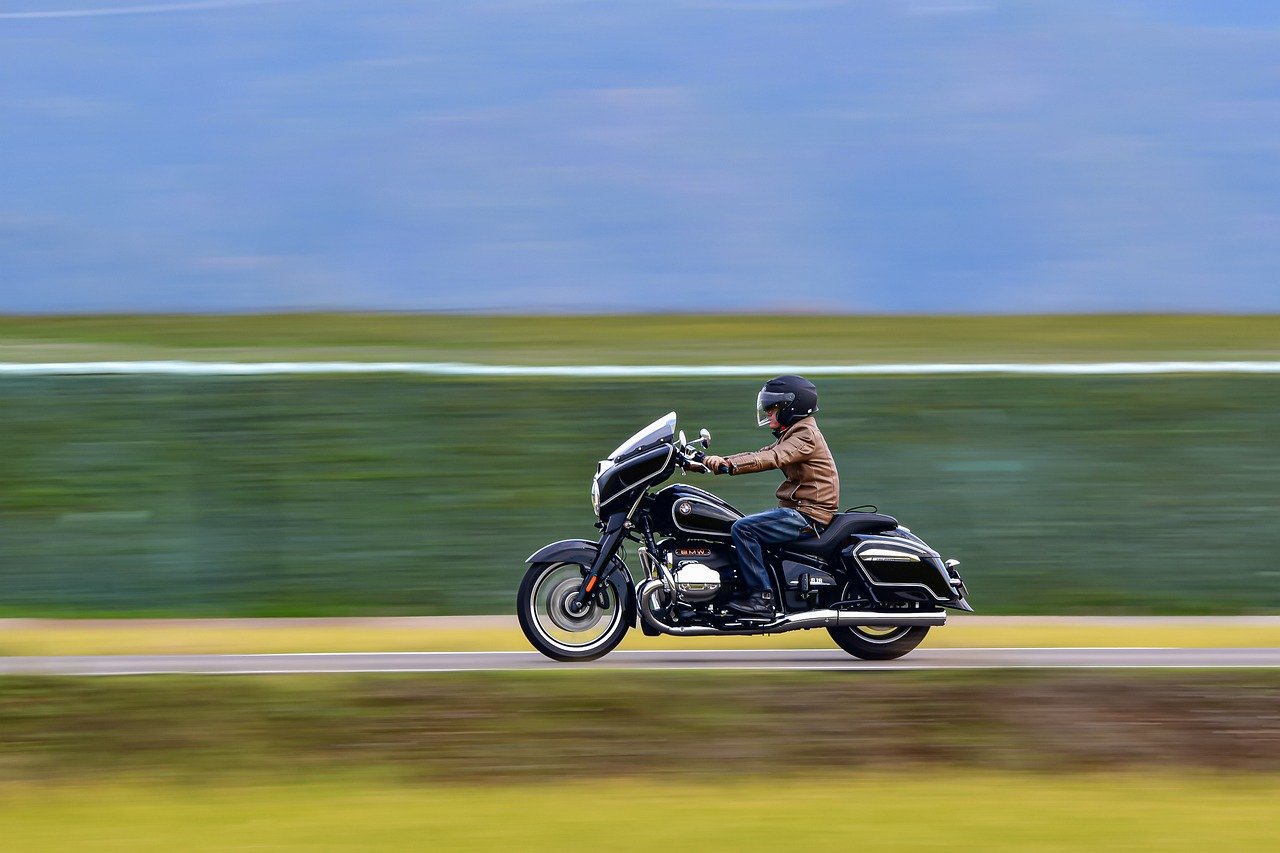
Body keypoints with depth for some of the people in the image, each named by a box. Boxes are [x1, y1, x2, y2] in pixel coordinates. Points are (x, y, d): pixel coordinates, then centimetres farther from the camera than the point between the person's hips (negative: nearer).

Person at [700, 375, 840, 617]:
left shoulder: (805, 435, -13)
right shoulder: (793, 434, 20)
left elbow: (772, 458, -27)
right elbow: (761, 454, 13)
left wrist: (729, 464, -35)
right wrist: (719, 462, 0)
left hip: (808, 515, -11)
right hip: (796, 509, 11)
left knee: (743, 528, -22)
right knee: (741, 526, 13)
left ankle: (761, 597, -25)